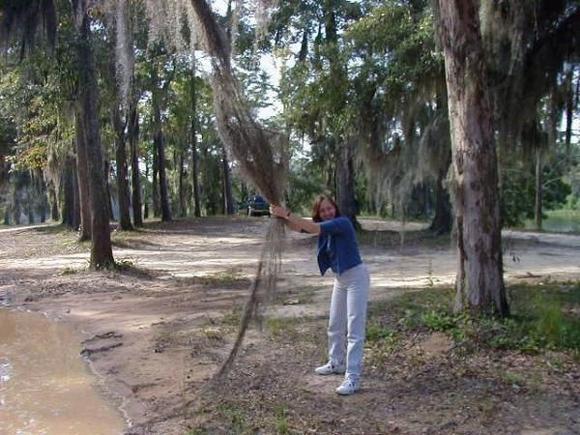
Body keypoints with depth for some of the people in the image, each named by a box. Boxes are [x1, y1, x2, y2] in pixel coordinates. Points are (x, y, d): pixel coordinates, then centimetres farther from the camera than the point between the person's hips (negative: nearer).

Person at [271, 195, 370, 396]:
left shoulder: (343, 223, -21)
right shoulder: (325, 226, 3)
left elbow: (313, 228, -33)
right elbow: (298, 227, -9)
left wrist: (287, 214, -33)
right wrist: (282, 216, -27)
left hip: (356, 277, -9)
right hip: (340, 278, 9)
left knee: (354, 328, -9)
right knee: (335, 325, 19)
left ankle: (353, 377, -7)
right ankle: (336, 363, 37)